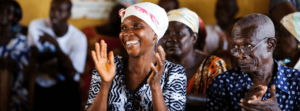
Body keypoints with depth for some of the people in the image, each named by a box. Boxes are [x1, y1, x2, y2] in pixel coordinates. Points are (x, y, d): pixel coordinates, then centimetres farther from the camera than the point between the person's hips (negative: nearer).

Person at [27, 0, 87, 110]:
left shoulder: (79, 38, -12)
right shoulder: (37, 25, -7)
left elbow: (71, 74, -19)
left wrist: (55, 44, -27)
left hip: (65, 86, 0)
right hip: (40, 84, 0)